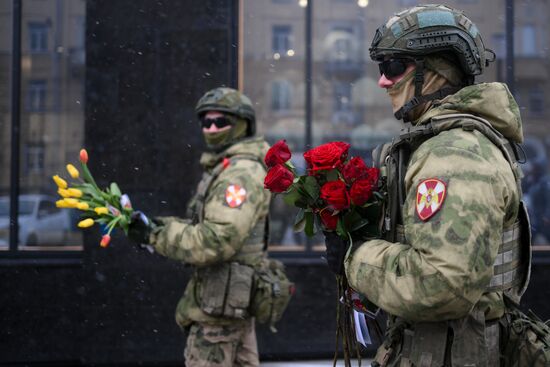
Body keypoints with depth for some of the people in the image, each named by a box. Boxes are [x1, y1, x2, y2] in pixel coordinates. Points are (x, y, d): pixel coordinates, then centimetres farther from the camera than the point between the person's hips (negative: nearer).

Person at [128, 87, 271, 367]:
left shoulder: (242, 173, -17)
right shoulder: (225, 169, 17)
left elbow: (216, 242, -27)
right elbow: (199, 227, 17)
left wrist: (155, 234, -20)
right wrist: (158, 224, 0)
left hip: (219, 302, -10)